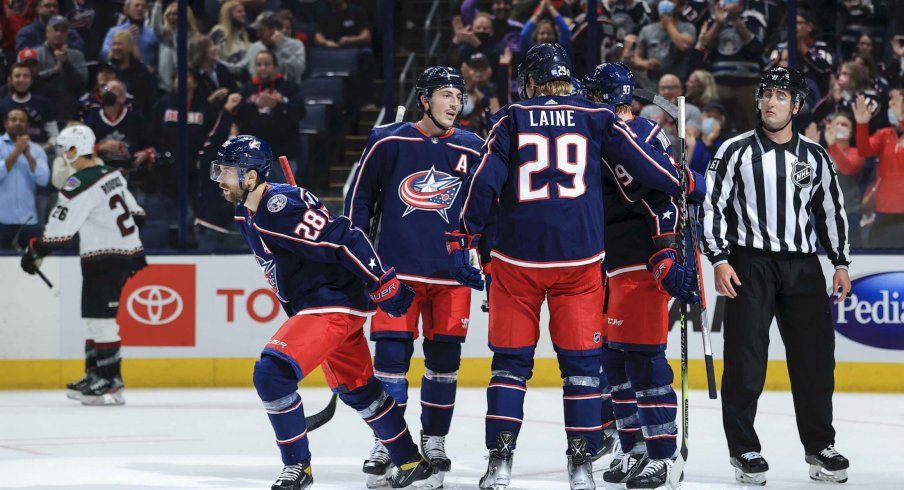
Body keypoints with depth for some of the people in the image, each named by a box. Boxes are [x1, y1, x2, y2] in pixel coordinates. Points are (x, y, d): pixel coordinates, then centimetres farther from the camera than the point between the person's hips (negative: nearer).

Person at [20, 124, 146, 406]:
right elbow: (135, 213, 21)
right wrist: (135, 252, 29)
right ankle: (95, 375, 17)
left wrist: (35, 252, -7)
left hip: (104, 258, -10)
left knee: (100, 318, -10)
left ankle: (110, 383, -12)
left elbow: (61, 228, -18)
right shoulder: (112, 176, 13)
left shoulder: (80, 185, -16)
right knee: (96, 316, 14)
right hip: (126, 253, 10)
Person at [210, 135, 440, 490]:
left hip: (336, 304, -10)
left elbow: (345, 240, -25)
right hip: (309, 306, 10)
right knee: (357, 389, 19)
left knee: (272, 373, -19)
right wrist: (294, 313, 27)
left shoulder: (282, 209, -24)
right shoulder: (246, 213, 8)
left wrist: (384, 286, -22)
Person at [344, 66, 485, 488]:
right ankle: (387, 442, 3)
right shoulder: (388, 143, -1)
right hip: (397, 269, -2)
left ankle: (434, 438, 19)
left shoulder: (473, 151, 3)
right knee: (391, 352, -6)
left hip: (451, 274, 2)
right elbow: (360, 198, 6)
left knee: (444, 356, 5)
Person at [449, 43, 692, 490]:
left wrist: (462, 240, 0)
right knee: (581, 359, 7)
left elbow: (485, 183, -5)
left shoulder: (511, 120, 3)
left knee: (511, 358, 8)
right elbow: (647, 164, 5)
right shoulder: (596, 118, 4)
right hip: (580, 258, 0)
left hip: (517, 258, 0)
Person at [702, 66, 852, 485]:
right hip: (750, 264, -3)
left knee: (815, 357, 3)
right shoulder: (735, 151, 0)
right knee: (746, 360, -5)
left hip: (803, 267, 3)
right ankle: (743, 449, 3)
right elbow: (713, 206, -1)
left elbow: (831, 211, 17)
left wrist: (841, 263, 12)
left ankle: (819, 446, 14)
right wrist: (719, 260, -9)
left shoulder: (815, 157, 10)